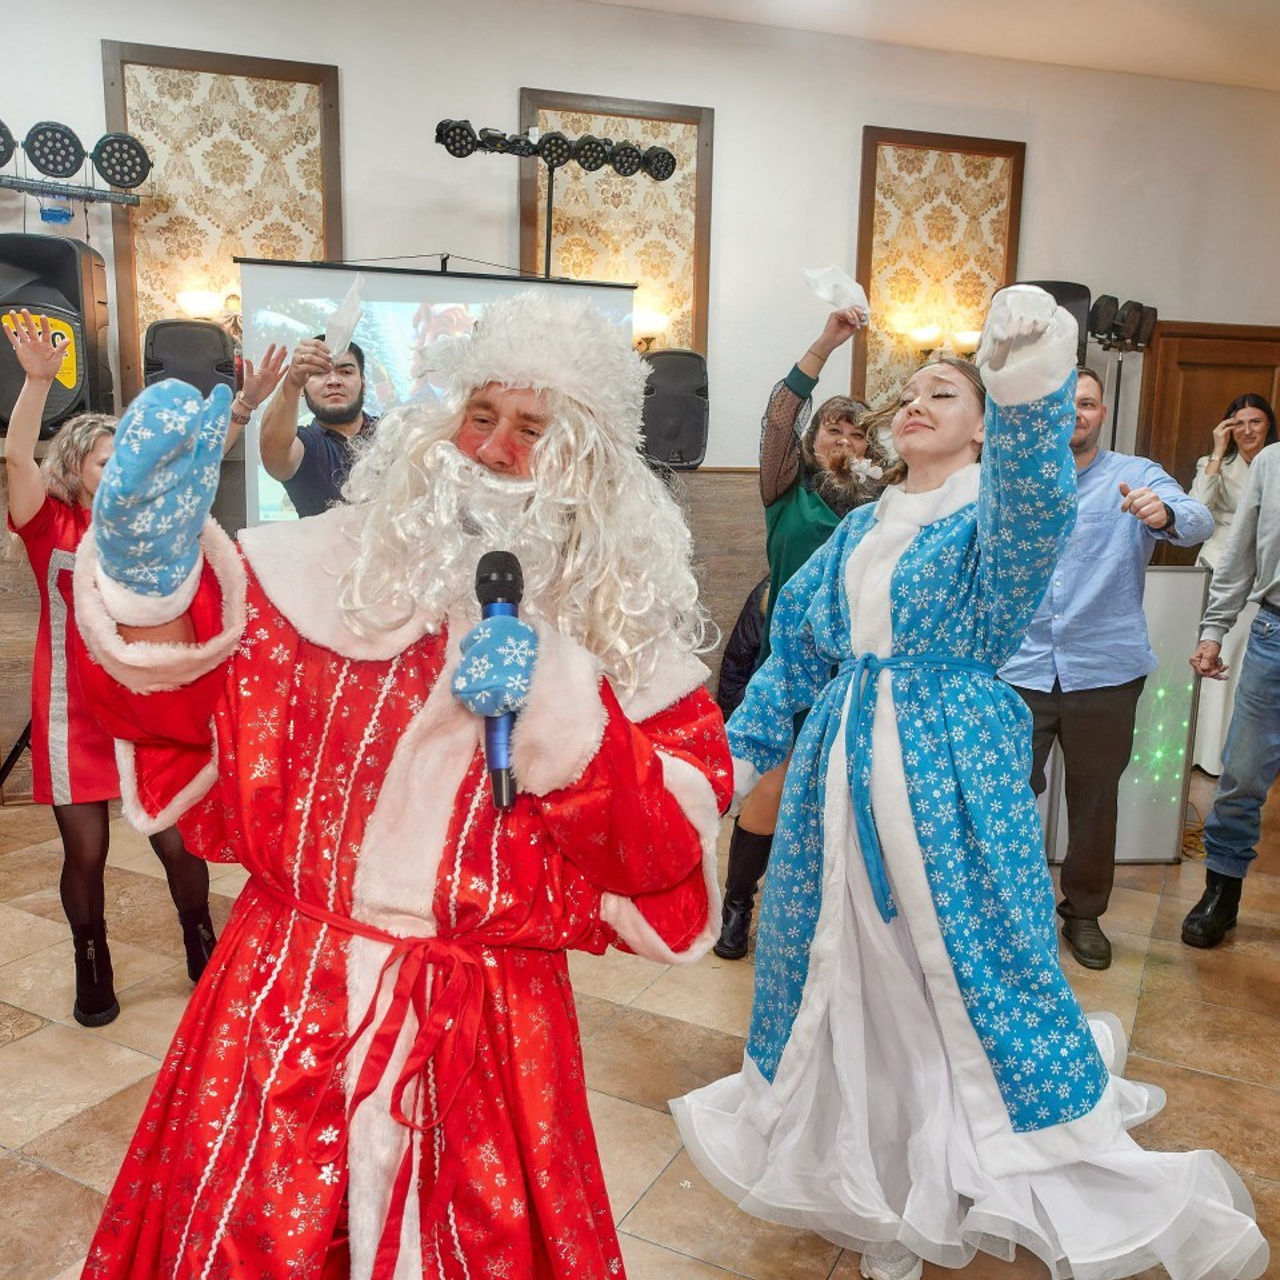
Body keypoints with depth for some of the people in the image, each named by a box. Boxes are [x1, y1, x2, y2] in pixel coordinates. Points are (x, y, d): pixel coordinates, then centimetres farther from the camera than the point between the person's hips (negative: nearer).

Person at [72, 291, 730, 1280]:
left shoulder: (623, 631, -2)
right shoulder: (345, 559, 0)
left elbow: (668, 853, -9)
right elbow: (187, 704, -3)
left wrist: (560, 710, -22)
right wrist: (154, 564, -21)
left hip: (481, 1029, 0)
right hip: (282, 1001, 1)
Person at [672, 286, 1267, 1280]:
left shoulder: (989, 511, -3)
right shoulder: (859, 530, 13)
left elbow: (1033, 508, -29)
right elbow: (795, 652, 15)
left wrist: (1028, 391, -49)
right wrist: (738, 751, 8)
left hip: (954, 773, -5)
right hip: (843, 778, 6)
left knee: (973, 961, 0)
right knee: (842, 964, 14)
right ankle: (864, 1175, 37)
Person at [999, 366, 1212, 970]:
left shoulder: (1138, 477, 1)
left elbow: (1199, 521, -17)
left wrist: (1165, 514, -38)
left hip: (1104, 669, -1)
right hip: (1021, 667, 1)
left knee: (1095, 797, 12)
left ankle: (1084, 912, 31)